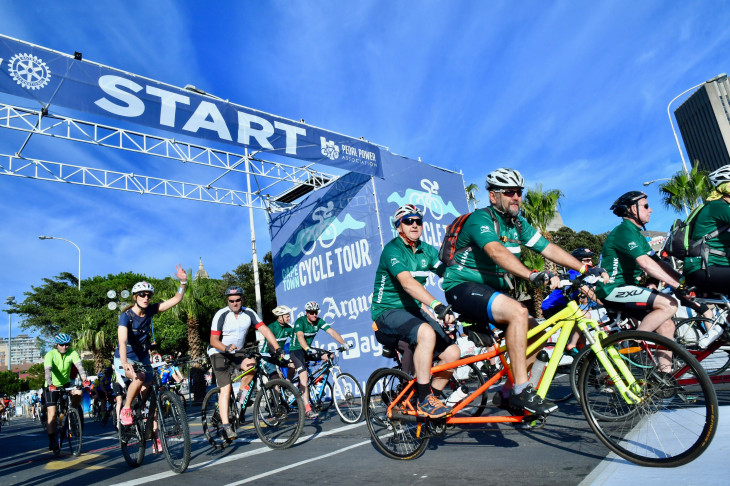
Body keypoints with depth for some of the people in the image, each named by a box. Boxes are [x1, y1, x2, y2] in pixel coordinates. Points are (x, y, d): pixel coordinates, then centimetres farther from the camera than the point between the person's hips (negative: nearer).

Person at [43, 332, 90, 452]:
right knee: (52, 413, -9)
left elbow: (79, 365, -28)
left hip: (66, 384, 2)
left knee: (78, 393, -27)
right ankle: (52, 441, 3)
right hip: (52, 387, -2)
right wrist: (50, 385, -50)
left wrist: (85, 379, -43)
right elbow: (48, 370, -34)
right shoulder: (50, 354, -20)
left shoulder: (72, 353, -14)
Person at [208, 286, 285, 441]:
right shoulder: (221, 315, -17)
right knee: (226, 388, -16)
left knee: (251, 364, -25)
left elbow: (265, 331, -12)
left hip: (237, 352, 4)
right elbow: (213, 340, -19)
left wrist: (278, 348, -23)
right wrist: (227, 348, -39)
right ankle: (226, 427, -14)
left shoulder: (249, 313, -7)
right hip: (218, 353, -4)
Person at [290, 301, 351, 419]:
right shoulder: (300, 321, -21)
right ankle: (307, 409, -25)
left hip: (308, 349, 6)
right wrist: (308, 350, -55)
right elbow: (300, 337, -38)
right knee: (304, 375, -24)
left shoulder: (319, 321, -7)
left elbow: (332, 332, -18)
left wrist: (344, 344, -31)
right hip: (296, 350, -6)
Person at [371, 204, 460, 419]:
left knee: (452, 353, -9)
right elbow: (407, 282, -33)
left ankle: (430, 399, 13)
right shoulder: (392, 249, -15)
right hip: (388, 312, -7)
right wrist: (438, 306, -45)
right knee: (426, 333, -35)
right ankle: (424, 401, -21)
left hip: (414, 310, 7)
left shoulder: (426, 250, 8)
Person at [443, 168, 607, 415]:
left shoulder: (519, 224, 11)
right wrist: (533, 275, -47)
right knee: (518, 312, -30)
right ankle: (521, 390, -22)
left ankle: (507, 393, 12)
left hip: (493, 290, 9)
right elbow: (496, 251, -34)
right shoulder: (481, 219, -16)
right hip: (463, 286, -9)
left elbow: (549, 248, 5)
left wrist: (586, 269, -5)